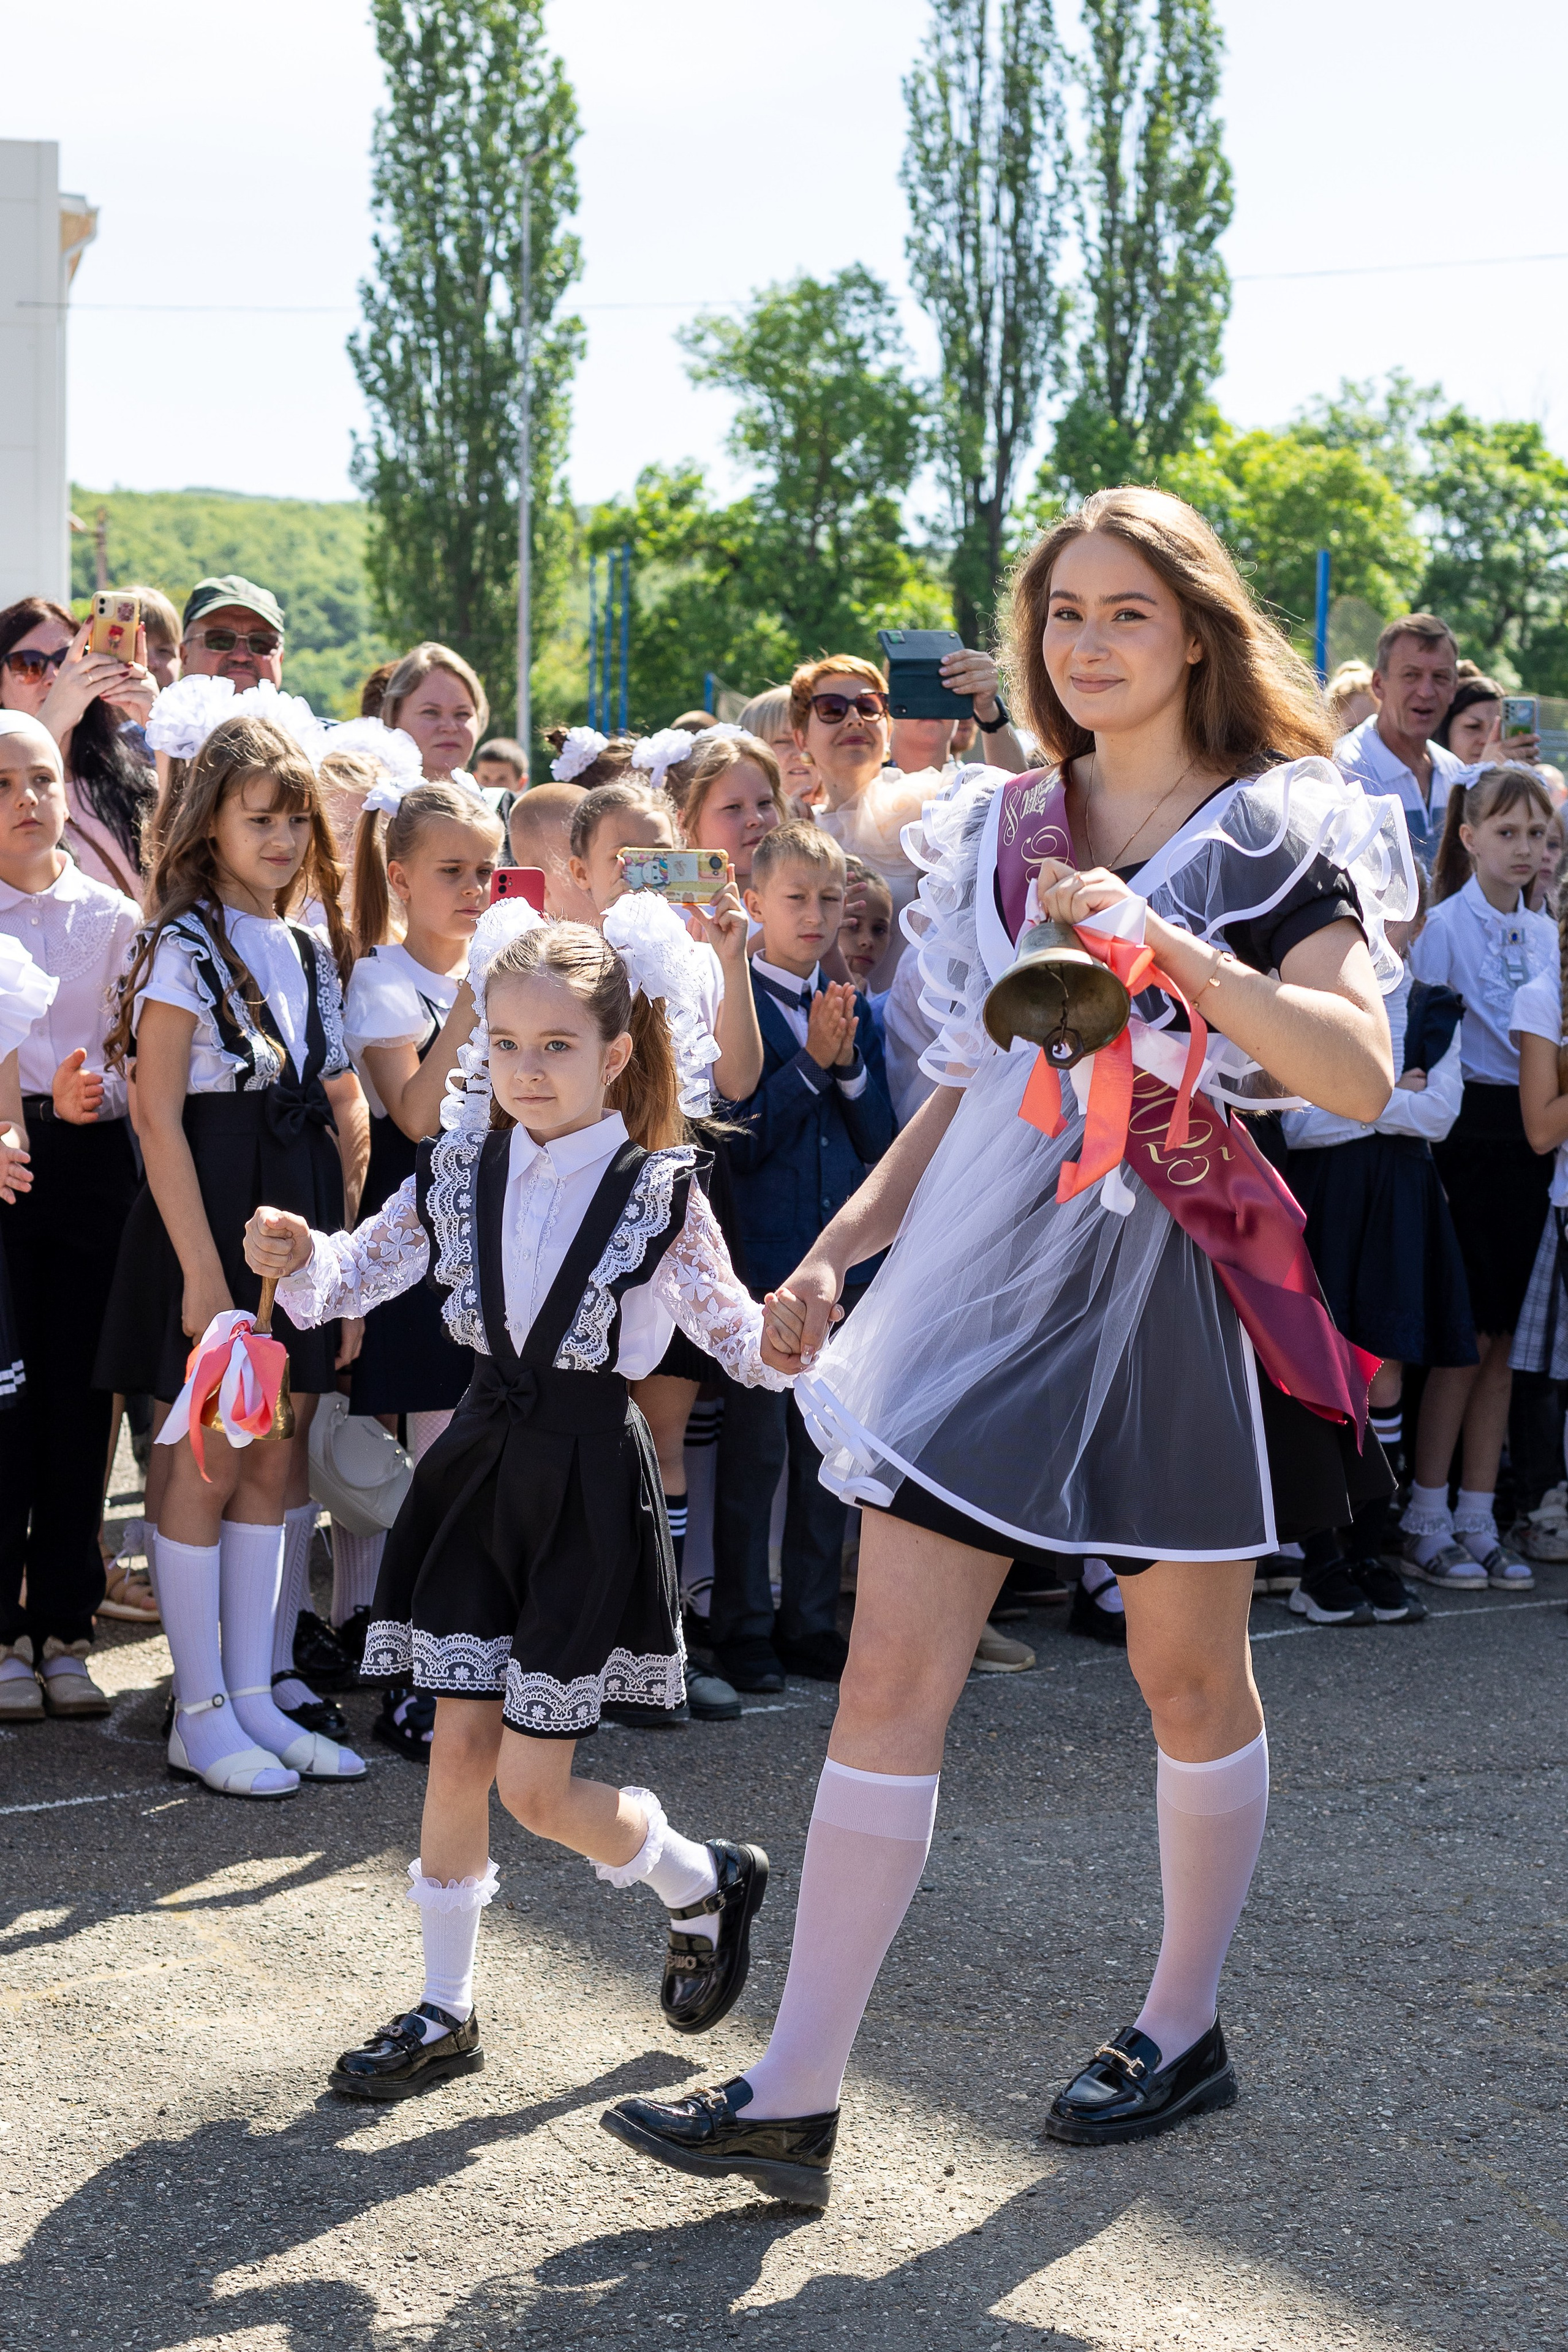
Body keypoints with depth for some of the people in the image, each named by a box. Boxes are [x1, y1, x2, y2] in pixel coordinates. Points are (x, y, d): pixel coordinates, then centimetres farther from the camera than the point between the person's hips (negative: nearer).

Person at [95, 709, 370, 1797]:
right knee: (206, 1460, -2)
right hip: (211, 1214, -7)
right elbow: (158, 1117, -14)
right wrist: (202, 1273, -18)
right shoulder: (186, 945, -9)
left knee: (276, 1458, 10)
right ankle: (201, 1714, 6)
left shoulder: (314, 951, 12)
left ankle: (257, 1693, 17)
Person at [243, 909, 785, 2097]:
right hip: (483, 1457, 4)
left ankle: (706, 1883, 26)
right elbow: (361, 1272, 8)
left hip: (590, 1475, -4)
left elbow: (734, 1329, -5)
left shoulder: (658, 1192, -9)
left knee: (536, 1787, -3)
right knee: (461, 1742, 5)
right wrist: (299, 1257, -13)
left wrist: (785, 1336, -27)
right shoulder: (466, 1172, 2)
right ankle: (445, 2010, 19)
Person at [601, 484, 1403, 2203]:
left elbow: (1359, 1076, -18)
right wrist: (836, 1249, 11)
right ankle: (795, 2095, -2)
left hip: (1174, 1273, -4)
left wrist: (1172, 950, -29)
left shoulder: (1272, 833, -3)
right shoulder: (1001, 829, 12)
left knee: (1186, 1671, 10)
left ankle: (1181, 2029, 30)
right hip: (984, 1254, 4)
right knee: (892, 1672, -3)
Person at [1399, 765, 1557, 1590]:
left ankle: (1477, 1523, 13)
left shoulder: (1544, 933, 12)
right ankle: (1424, 1525, 4)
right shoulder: (1445, 924, -7)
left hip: (1531, 1138, 6)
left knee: (1504, 1340, 7)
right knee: (1468, 1337, -5)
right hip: (1470, 1130, -6)